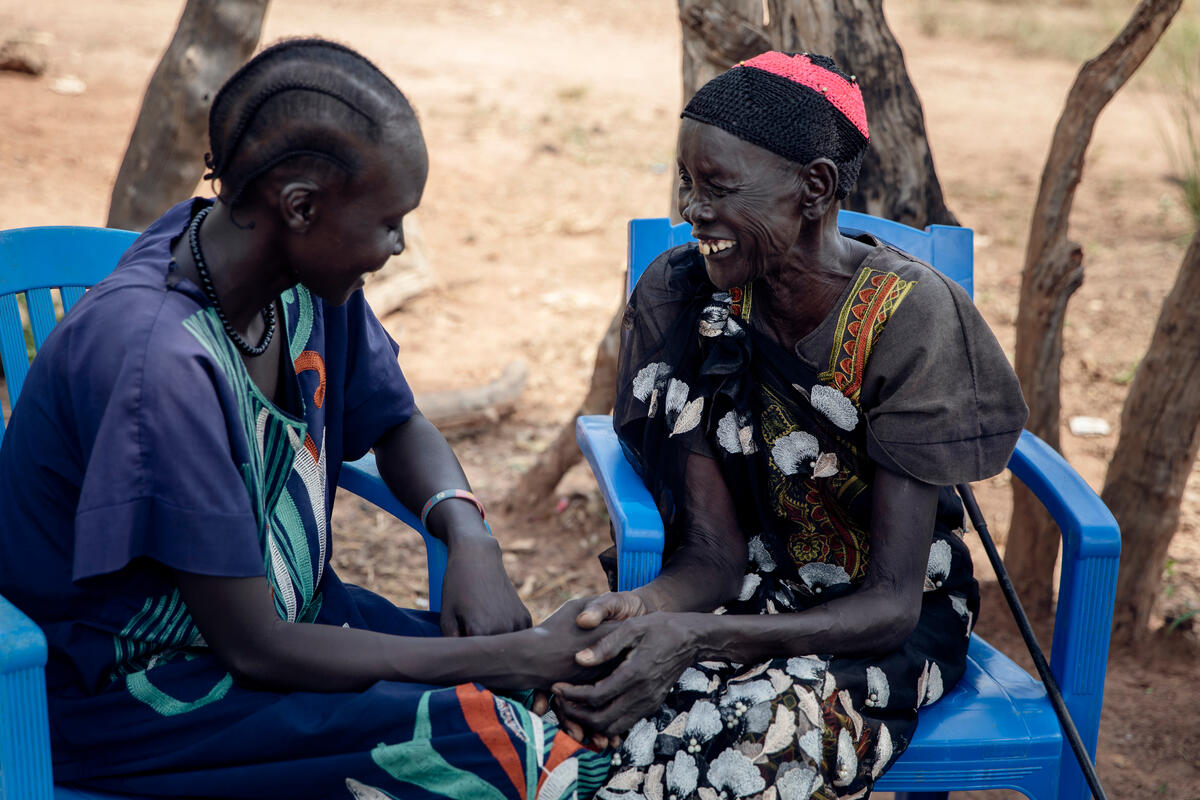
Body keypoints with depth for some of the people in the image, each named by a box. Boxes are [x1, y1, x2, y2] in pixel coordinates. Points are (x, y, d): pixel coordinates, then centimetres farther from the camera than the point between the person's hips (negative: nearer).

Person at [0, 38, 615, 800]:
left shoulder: (309, 280, -7)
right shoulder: (161, 363, -31)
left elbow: (397, 424, 10)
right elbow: (254, 649, -25)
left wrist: (469, 534, -12)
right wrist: (507, 661, -22)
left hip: (284, 605, 7)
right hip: (126, 694, -7)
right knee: (474, 734, -25)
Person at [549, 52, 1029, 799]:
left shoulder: (908, 316, -22)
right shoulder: (679, 293, -11)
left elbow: (890, 604, -24)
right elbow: (711, 553, -12)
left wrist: (697, 637, -39)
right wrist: (645, 606, -36)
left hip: (888, 622, -2)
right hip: (755, 590, 3)